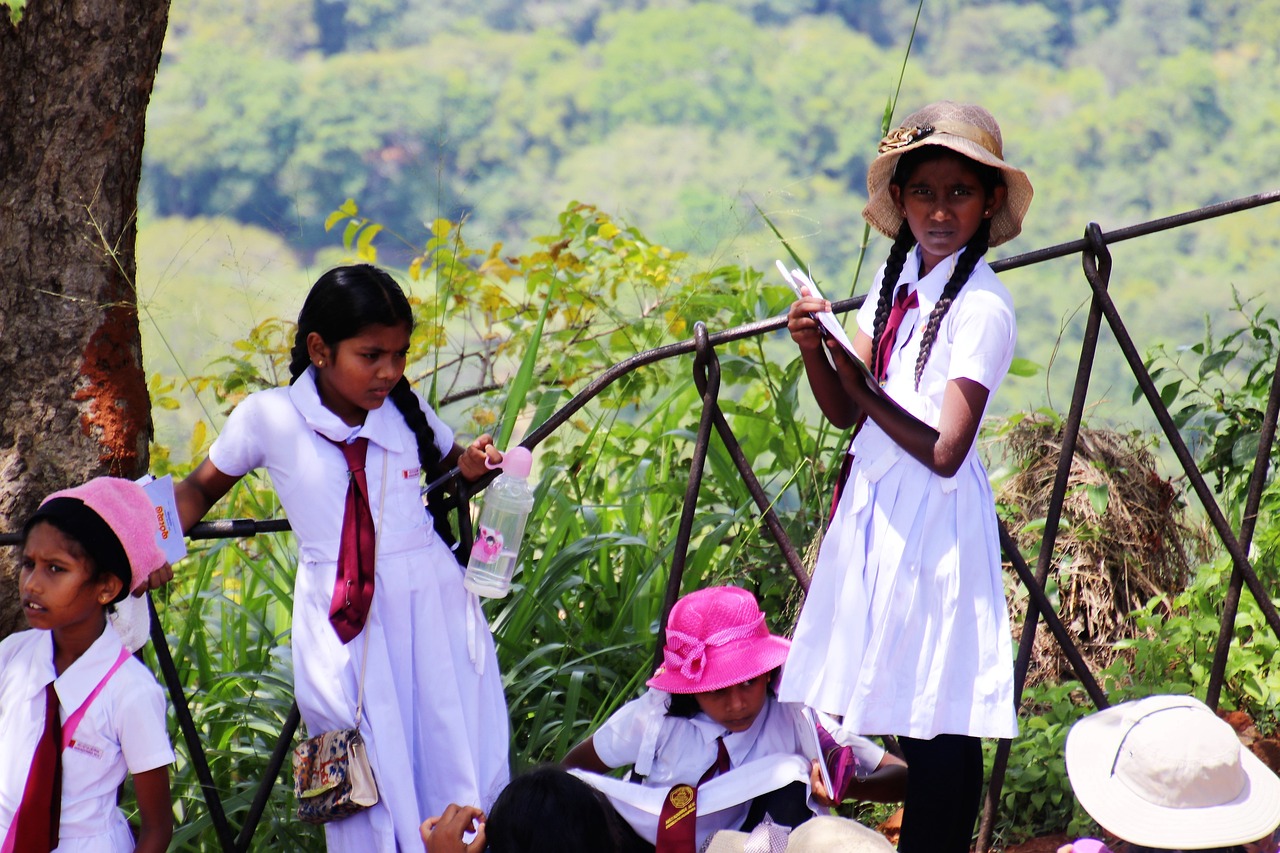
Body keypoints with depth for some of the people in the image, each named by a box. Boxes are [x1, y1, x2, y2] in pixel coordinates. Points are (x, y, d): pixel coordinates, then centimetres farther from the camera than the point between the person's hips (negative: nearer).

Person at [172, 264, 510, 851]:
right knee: (369, 794, 0)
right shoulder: (268, 418, -4)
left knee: (463, 779, 6)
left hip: (433, 608, 3)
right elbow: (201, 489, 10)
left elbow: (448, 469, 22)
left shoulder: (406, 411, 3)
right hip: (343, 623, -2)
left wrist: (471, 466, -1)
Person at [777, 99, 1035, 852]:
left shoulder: (983, 306, -14)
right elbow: (844, 412, 10)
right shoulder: (897, 279, 9)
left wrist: (868, 392, -24)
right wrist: (816, 351, -7)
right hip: (875, 508, 7)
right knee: (896, 703, 7)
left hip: (934, 520, -7)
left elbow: (945, 451, -18)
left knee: (940, 723, -5)